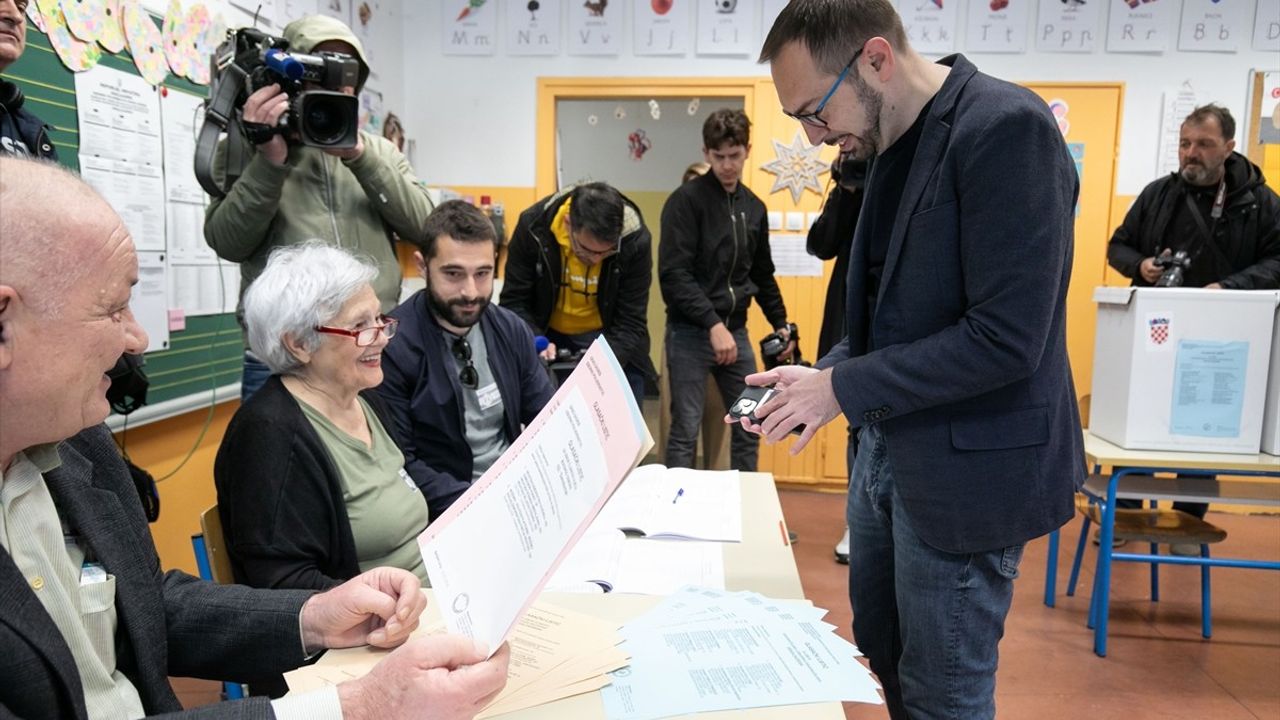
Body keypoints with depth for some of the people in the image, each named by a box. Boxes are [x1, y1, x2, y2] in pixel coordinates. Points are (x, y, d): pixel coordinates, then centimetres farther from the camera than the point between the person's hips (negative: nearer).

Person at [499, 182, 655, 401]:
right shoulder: (533, 226, -22)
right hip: (547, 337, 1)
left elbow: (631, 322, -20)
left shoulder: (635, 239, -24)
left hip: (611, 342, 0)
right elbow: (513, 302, -13)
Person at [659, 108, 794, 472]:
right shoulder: (686, 200, -8)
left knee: (749, 428, 10)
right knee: (685, 432, -3)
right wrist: (712, 323, -21)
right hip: (690, 333, -6)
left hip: (737, 332, 6)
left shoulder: (754, 208, 12)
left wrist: (780, 323, 14)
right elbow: (674, 274, -16)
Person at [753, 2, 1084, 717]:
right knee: (881, 652, 23)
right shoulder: (893, 144, 8)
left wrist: (842, 388, -18)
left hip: (966, 465, -8)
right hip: (888, 446, 9)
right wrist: (817, 379, 0)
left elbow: (1005, 337, -24)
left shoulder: (1007, 128, -19)